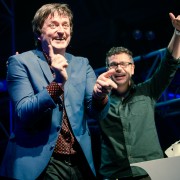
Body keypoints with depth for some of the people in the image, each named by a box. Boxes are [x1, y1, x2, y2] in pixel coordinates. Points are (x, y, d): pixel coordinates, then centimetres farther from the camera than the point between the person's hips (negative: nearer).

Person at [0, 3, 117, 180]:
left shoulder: (82, 64, 9)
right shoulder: (20, 62, -3)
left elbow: (95, 112, -1)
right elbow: (23, 114, -12)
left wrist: (99, 93, -24)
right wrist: (57, 83, -25)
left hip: (80, 162, 4)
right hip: (37, 163, -4)